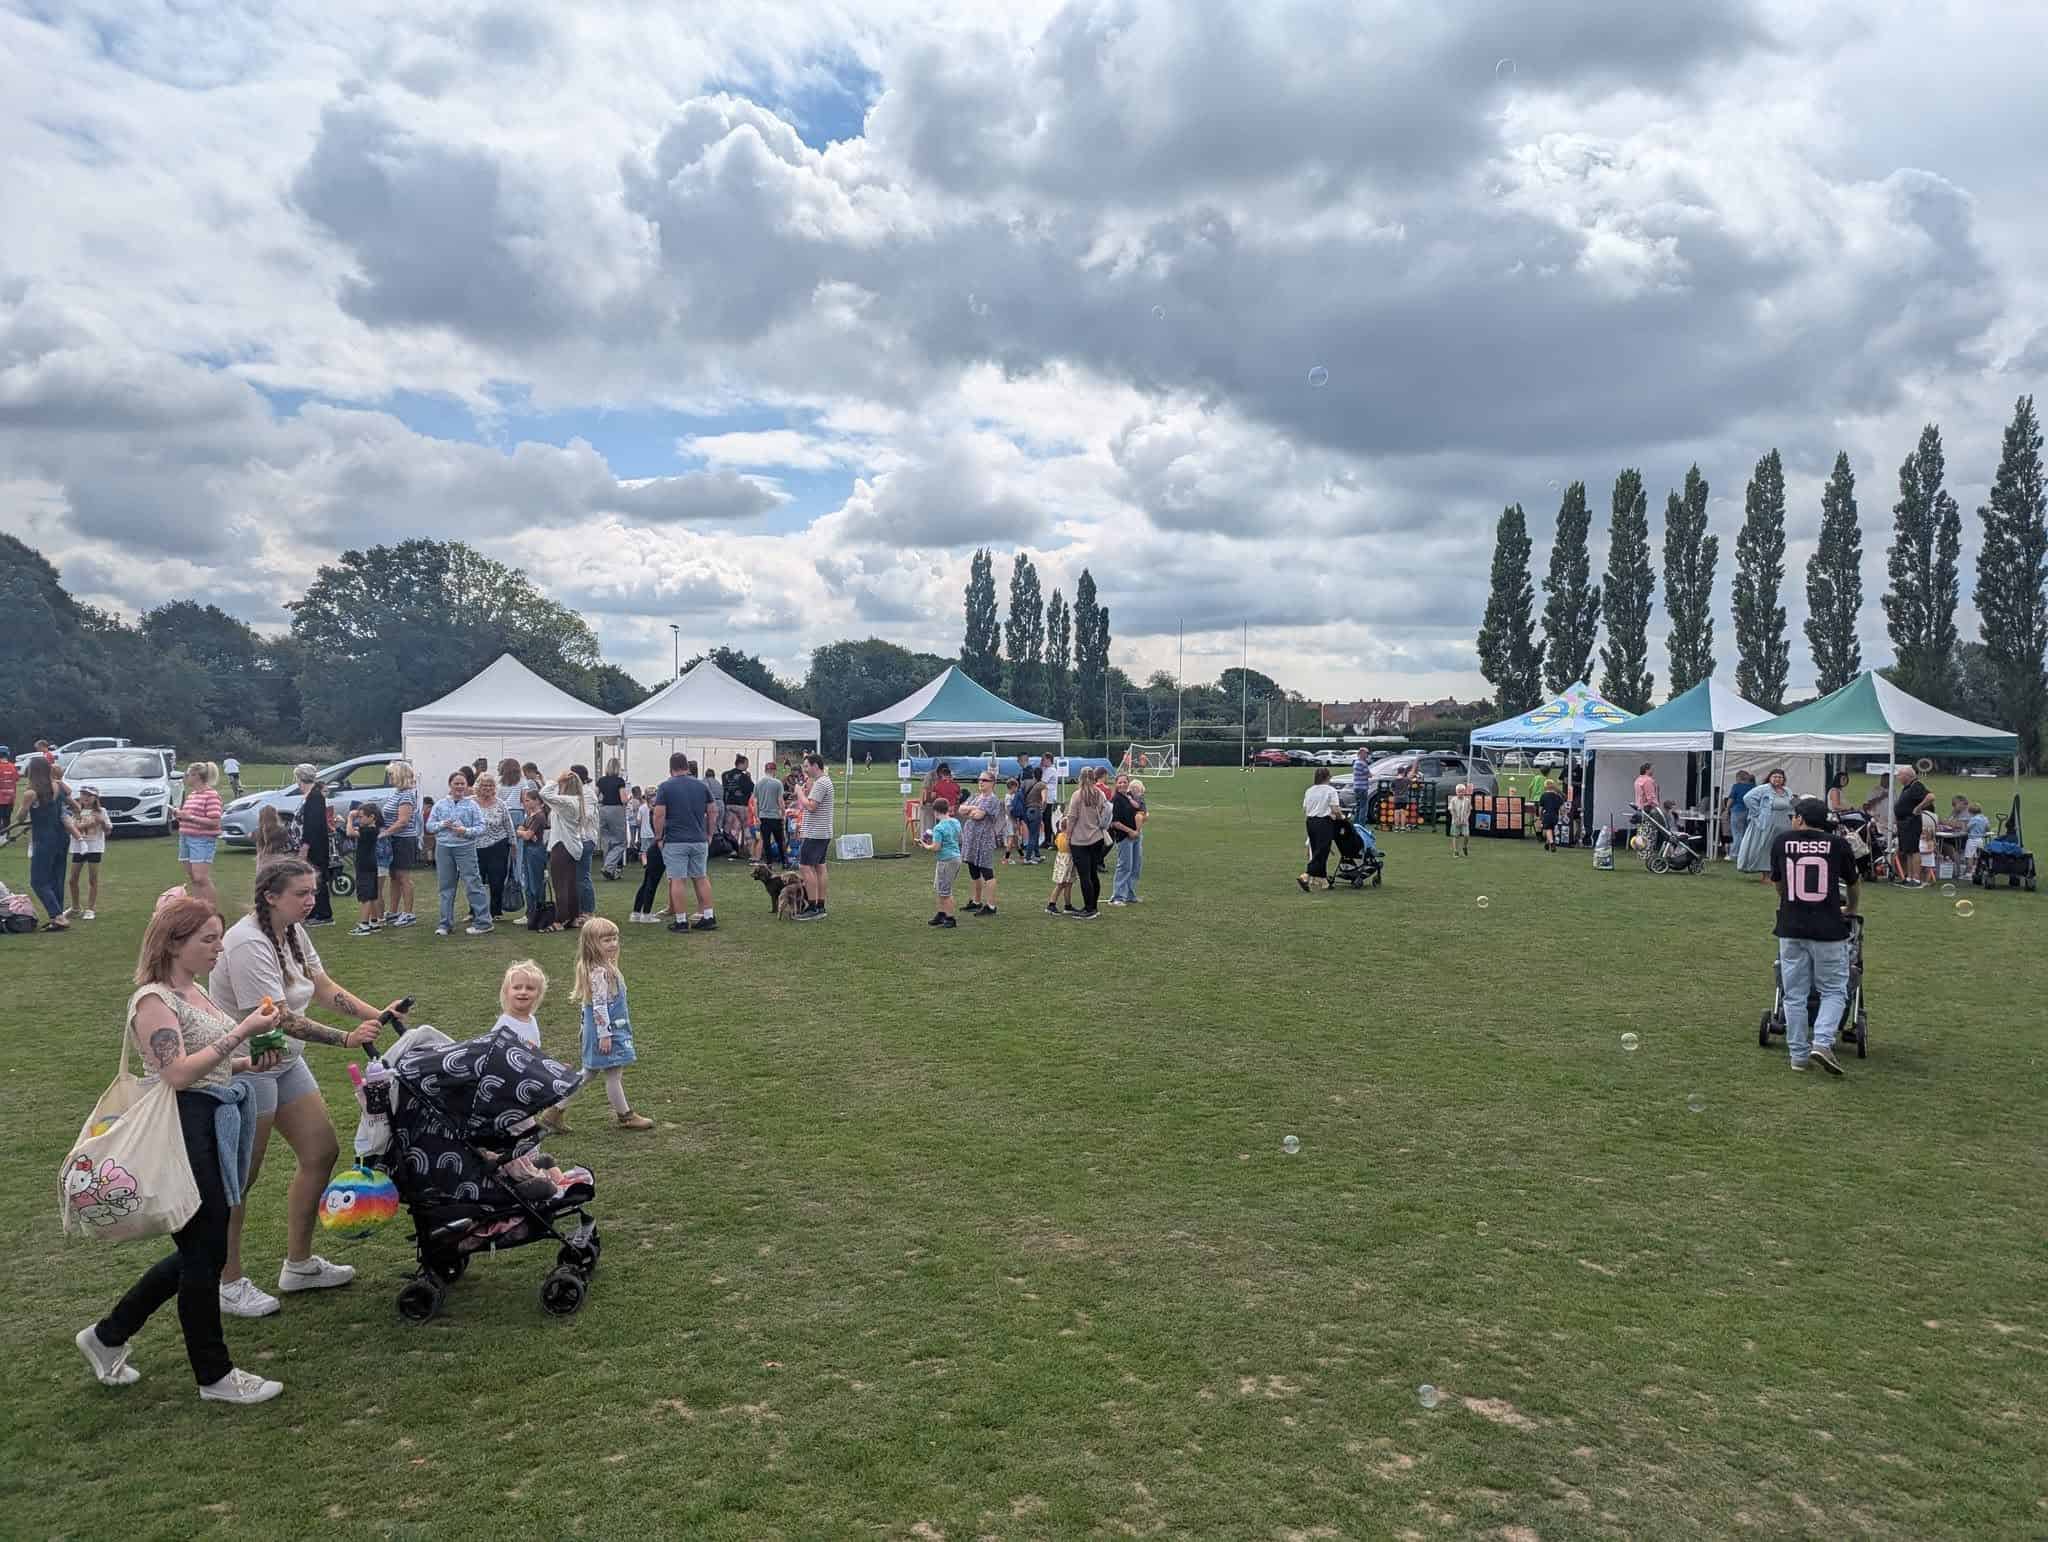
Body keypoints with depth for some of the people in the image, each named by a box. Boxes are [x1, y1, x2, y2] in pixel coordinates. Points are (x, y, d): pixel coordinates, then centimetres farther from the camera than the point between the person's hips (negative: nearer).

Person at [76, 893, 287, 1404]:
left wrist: (249, 1063, 7)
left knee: (201, 1250, 17)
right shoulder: (153, 1000, -14)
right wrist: (241, 1032, -25)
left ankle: (107, 1336, 35)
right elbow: (179, 1073, -24)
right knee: (204, 1254, 2)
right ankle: (214, 1375, 16)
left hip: (218, 1127, 9)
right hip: (187, 1132, -9)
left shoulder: (194, 991, 13)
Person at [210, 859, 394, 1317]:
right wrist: (347, 1038, -33)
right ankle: (230, 1284, 17)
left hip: (285, 1062, 10)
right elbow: (279, 1019, -29)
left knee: (322, 1151, 10)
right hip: (247, 1068, -9)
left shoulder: (292, 932, 5)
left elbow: (324, 989, 5)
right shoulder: (248, 944, -25)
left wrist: (375, 1014, -10)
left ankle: (299, 1263, 24)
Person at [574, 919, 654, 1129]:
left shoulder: (606, 967, 9)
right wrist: (605, 1035, -24)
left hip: (615, 1028, 10)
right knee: (613, 1073, 0)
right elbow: (599, 1006, -24)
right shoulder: (599, 972, -22)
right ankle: (625, 1116, 9)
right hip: (606, 1030, -10)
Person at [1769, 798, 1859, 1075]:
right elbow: (1853, 883, 16)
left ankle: (1798, 1054, 13)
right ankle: (1822, 1043, -7)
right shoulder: (1838, 844, 0)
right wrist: (1851, 909, 38)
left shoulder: (1781, 842, 3)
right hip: (1829, 929, -1)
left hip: (1791, 928, 1)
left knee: (1794, 995, 9)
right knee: (1834, 991, 10)